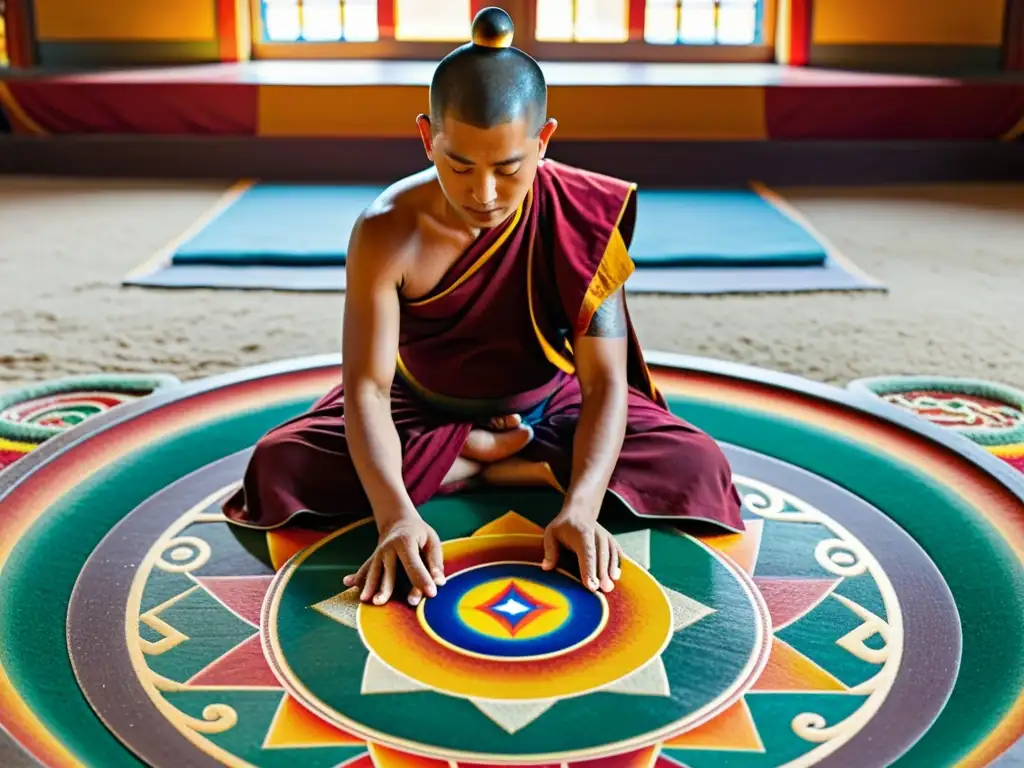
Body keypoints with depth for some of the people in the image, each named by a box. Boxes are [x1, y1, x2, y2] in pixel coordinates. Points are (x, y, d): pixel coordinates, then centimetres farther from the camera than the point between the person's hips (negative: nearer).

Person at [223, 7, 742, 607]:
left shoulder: (583, 220, -23)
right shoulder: (388, 233, -24)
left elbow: (605, 381, -25)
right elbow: (368, 386, -29)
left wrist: (581, 507, -41)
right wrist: (396, 514, -45)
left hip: (550, 410, 1)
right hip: (421, 413, 0)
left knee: (698, 467, -23)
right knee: (281, 465, -24)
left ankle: (458, 467, -15)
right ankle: (490, 456, -13)